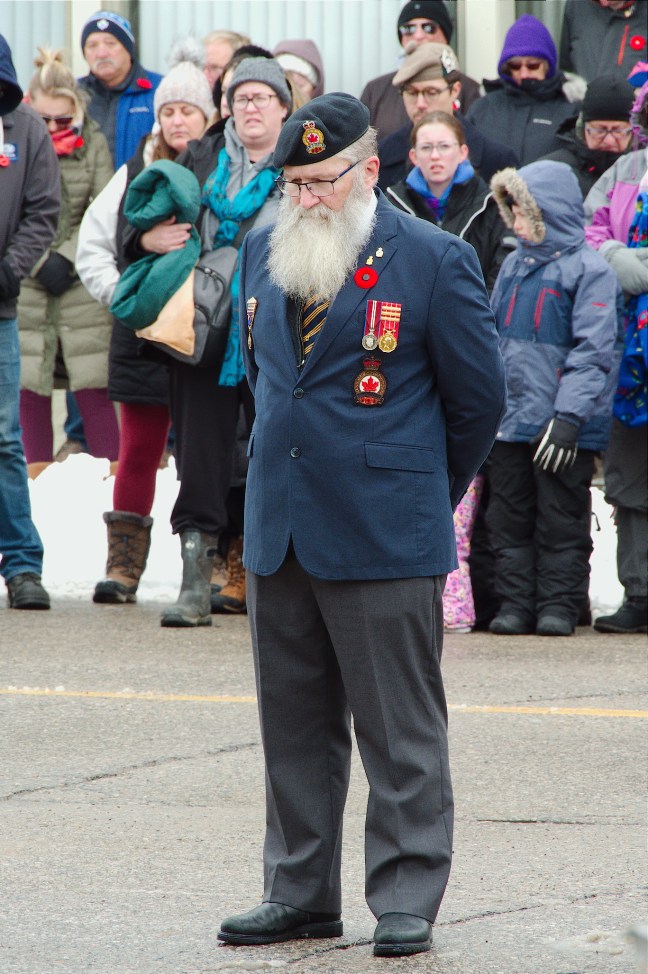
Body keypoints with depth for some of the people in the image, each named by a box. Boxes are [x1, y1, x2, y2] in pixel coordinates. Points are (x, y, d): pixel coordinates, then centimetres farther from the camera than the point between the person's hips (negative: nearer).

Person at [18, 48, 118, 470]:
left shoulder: (93, 143, 1)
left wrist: (66, 258, -12)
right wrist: (40, 263, -12)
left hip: (82, 284, 0)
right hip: (25, 286, 0)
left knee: (93, 386, -2)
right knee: (29, 385, 3)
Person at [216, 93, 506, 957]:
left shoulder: (435, 261, -6)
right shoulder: (263, 253, 10)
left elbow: (477, 398, 1)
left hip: (384, 537, -5)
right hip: (279, 529, 6)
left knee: (399, 729, -2)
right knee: (294, 724, 11)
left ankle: (407, 901, 4)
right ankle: (300, 894, 19)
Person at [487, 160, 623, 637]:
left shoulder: (589, 269, -8)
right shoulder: (514, 266, 13)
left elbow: (594, 350, -14)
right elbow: (493, 339, 19)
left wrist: (569, 415, -20)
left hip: (563, 425, -6)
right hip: (510, 419, 6)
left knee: (561, 521, 1)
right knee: (510, 518, 8)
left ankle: (558, 605, 8)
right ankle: (516, 602, 14)